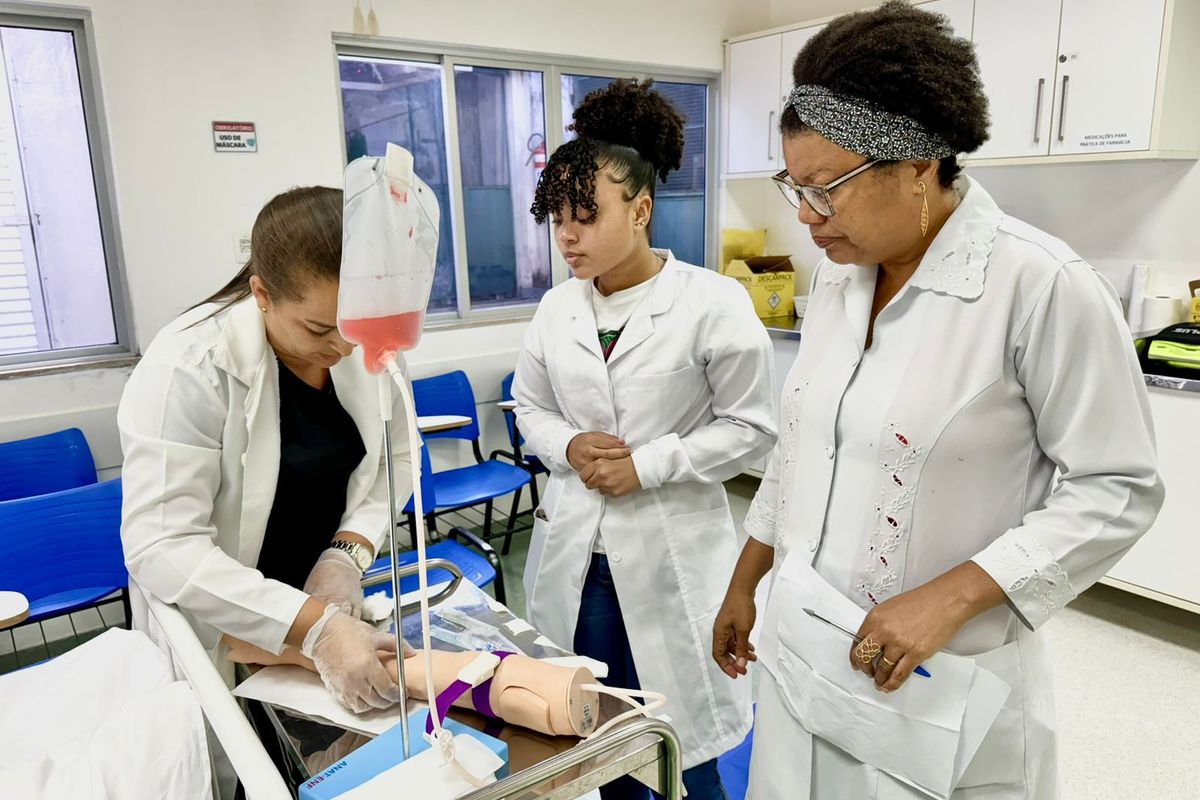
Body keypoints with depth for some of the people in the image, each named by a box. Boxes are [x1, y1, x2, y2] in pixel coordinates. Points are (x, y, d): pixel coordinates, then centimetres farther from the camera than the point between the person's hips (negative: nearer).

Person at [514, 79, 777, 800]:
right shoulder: (556, 309, 2)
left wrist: (648, 465, -16)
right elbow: (531, 406, 13)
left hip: (671, 554, -4)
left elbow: (751, 426, -9)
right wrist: (568, 446, -8)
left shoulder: (713, 302, -12)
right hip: (573, 550, 5)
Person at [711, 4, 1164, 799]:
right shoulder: (837, 276, 2)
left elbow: (1117, 490, -12)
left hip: (939, 691, -5)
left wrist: (947, 599, -21)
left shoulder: (1042, 284, -17)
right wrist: (744, 585, 14)